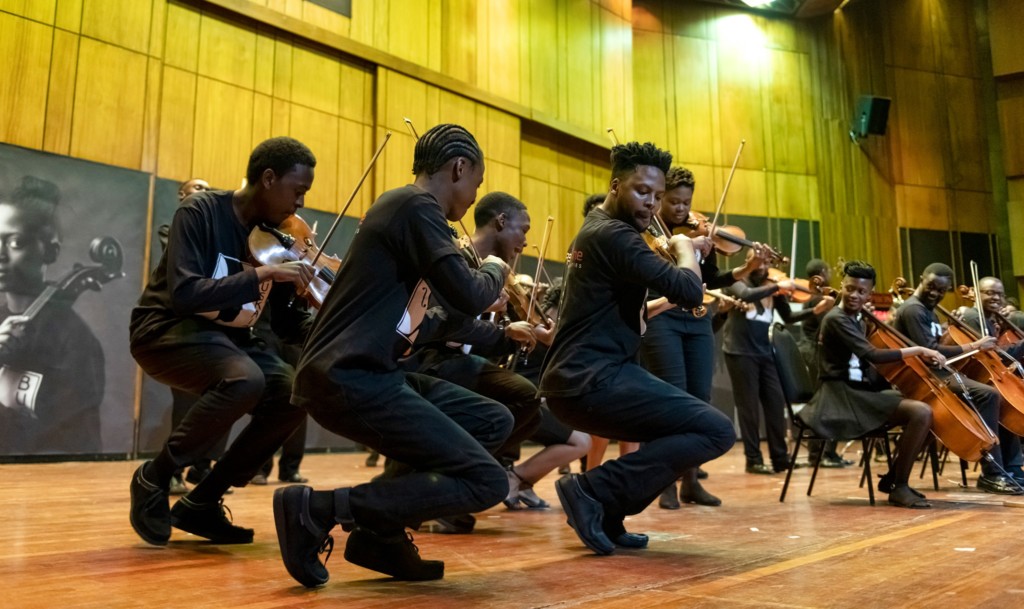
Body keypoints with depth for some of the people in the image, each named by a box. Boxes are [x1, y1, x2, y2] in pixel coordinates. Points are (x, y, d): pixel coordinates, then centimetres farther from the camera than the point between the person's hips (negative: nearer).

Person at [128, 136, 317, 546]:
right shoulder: (201, 211, -17)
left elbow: (288, 323, 2)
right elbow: (182, 295, -30)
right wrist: (261, 274, -34)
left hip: (226, 336, 7)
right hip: (167, 330, -6)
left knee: (292, 396, -17)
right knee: (246, 380, -35)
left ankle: (202, 502, -1)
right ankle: (153, 479, -11)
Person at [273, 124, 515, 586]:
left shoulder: (402, 205, 19)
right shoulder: (417, 206, -10)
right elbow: (467, 297, -18)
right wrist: (495, 270, 6)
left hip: (361, 372, 10)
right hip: (349, 379, -10)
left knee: (494, 422, 12)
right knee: (486, 482, -10)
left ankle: (382, 534, 10)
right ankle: (317, 509, -9)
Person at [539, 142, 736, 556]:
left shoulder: (595, 229, 19)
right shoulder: (613, 234, -12)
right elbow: (689, 292, -19)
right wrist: (684, 249, -1)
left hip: (574, 381, 10)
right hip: (595, 381, -10)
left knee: (680, 427, 23)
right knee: (717, 431, -11)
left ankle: (607, 517, 15)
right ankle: (593, 491, -10)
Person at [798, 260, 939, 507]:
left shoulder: (858, 320, 17)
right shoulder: (836, 319, -13)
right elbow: (873, 355, -24)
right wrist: (917, 350, -18)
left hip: (860, 390, 10)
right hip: (843, 394, -10)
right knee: (922, 412, -22)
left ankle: (892, 478, 14)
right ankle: (900, 487, -10)